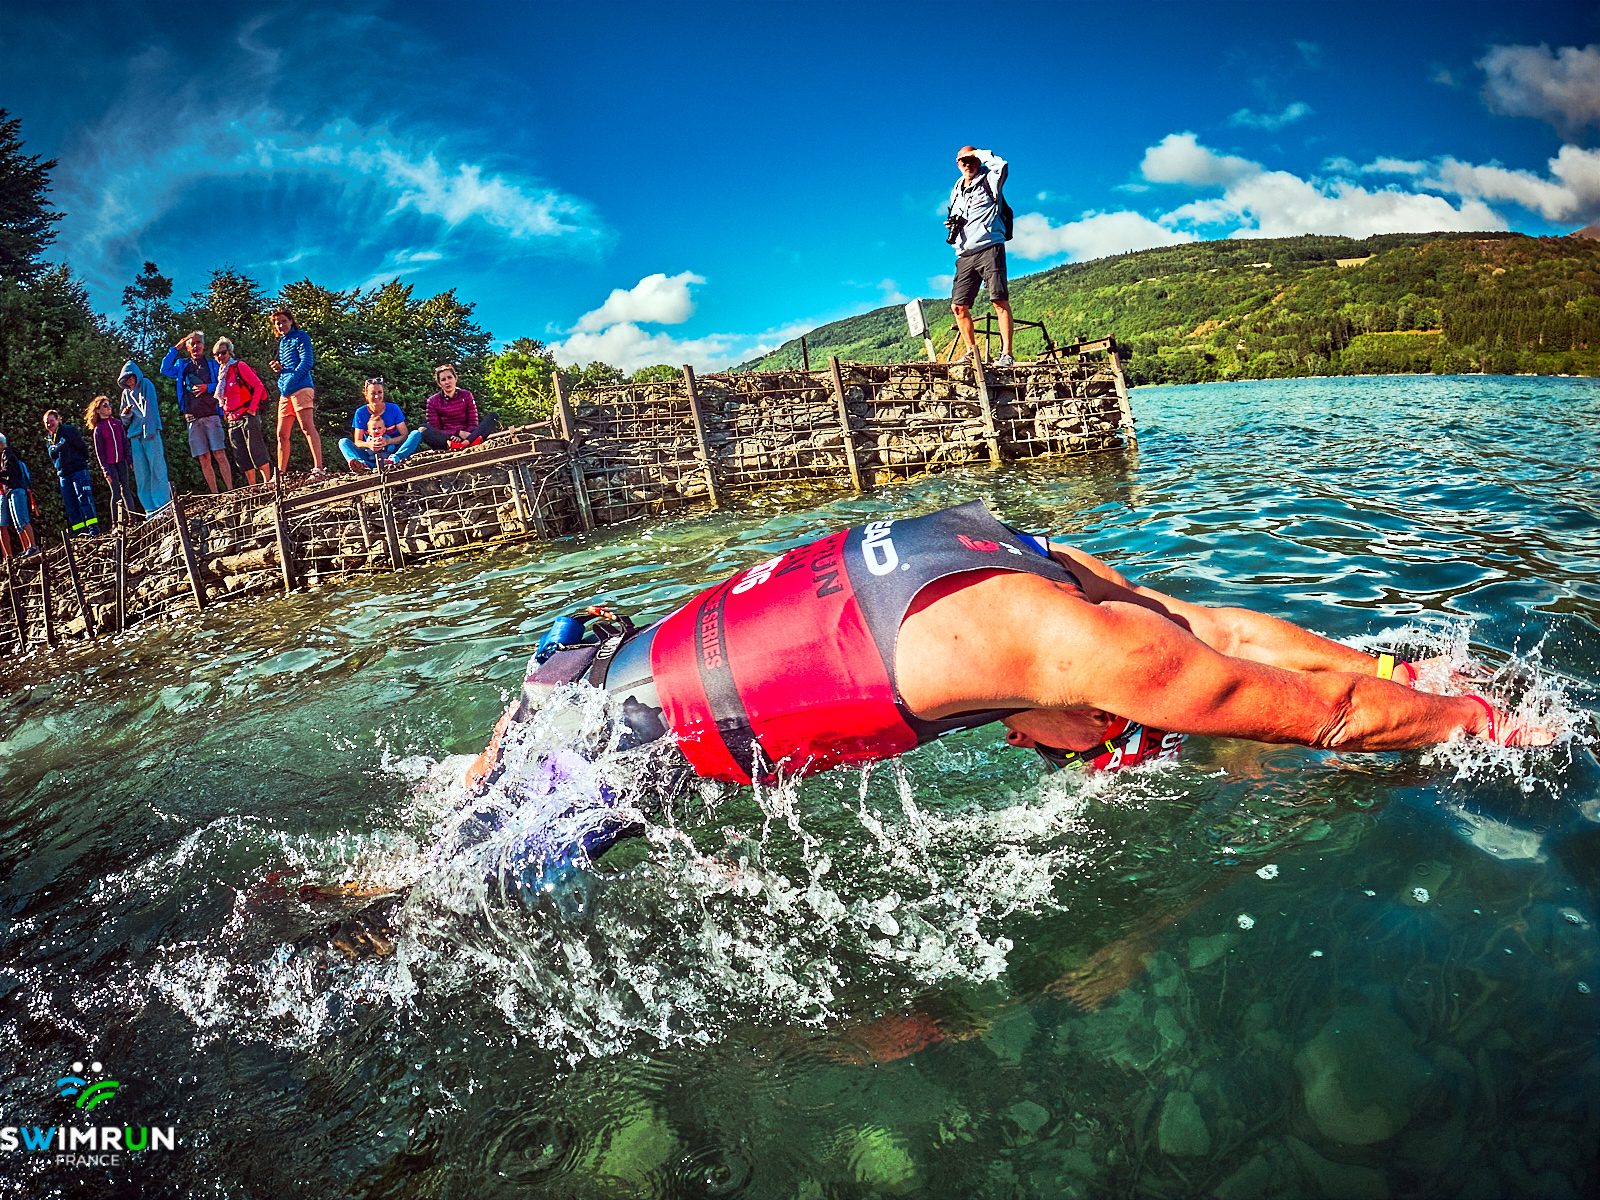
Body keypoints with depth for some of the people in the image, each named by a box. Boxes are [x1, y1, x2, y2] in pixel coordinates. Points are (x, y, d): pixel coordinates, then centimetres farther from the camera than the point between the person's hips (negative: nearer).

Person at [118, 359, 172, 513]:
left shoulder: (146, 385, 2)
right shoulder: (126, 393, 18)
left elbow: (151, 407, -9)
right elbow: (125, 422, 21)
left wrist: (150, 429, -20)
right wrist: (125, 415, -2)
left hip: (150, 432, -6)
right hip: (135, 436, 6)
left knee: (157, 469, -9)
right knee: (141, 474, 1)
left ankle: (164, 505, -9)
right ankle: (151, 510, 1)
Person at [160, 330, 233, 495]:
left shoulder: (212, 364, 12)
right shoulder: (182, 365, 18)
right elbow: (165, 369, 1)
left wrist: (208, 387, -12)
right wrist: (176, 348, 1)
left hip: (211, 415, -3)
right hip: (192, 419, 3)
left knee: (219, 454, -12)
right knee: (204, 459, 0)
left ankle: (230, 491, -15)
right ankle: (215, 495, 1)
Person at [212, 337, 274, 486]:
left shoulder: (239, 366, -3)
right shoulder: (220, 373, 16)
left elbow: (259, 386, -10)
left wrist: (252, 408, -14)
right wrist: (225, 414, 12)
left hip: (247, 415, -7)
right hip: (231, 420, 7)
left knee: (256, 450, -10)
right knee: (241, 456, 2)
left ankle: (267, 481, -7)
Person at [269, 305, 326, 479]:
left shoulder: (300, 336, 3)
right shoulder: (282, 341, 25)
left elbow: (307, 362, -9)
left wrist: (290, 381, -14)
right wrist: (279, 368, 8)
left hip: (301, 388, -8)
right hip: (285, 393, 8)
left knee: (307, 426, -20)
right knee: (282, 434, 7)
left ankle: (318, 468, -28)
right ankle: (280, 474, 11)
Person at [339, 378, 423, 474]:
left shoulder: (393, 409, -1)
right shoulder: (361, 413, 1)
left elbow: (405, 435, -6)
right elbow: (357, 441, -2)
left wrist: (388, 441, -25)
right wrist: (369, 444, -26)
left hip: (394, 452, -1)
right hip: (371, 457, 1)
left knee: (416, 433, -21)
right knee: (343, 442, -17)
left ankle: (394, 459, -49)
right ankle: (361, 464, -50)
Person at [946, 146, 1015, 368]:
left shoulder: (988, 182, 5)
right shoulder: (956, 191, 23)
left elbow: (1001, 165, -15)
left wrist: (978, 153, -1)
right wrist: (951, 224, 11)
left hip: (989, 248, -6)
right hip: (964, 255, 6)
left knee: (1000, 301, -14)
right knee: (958, 306, 1)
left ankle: (1006, 353, -18)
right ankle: (971, 351, 13)